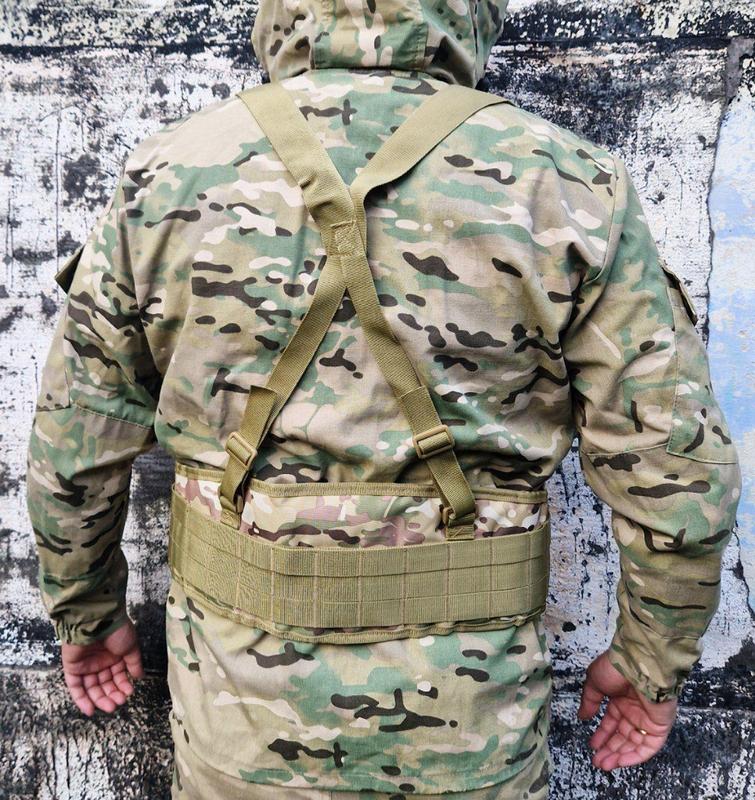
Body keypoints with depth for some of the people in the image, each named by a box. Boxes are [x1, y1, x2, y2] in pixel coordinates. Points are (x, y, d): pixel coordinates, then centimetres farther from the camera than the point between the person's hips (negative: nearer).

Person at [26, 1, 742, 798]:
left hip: (243, 704, 2)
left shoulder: (170, 176, -5)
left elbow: (73, 454, 1)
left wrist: (86, 614, 18)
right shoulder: (566, 186, -9)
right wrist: (652, 663, 9)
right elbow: (678, 474, -8)